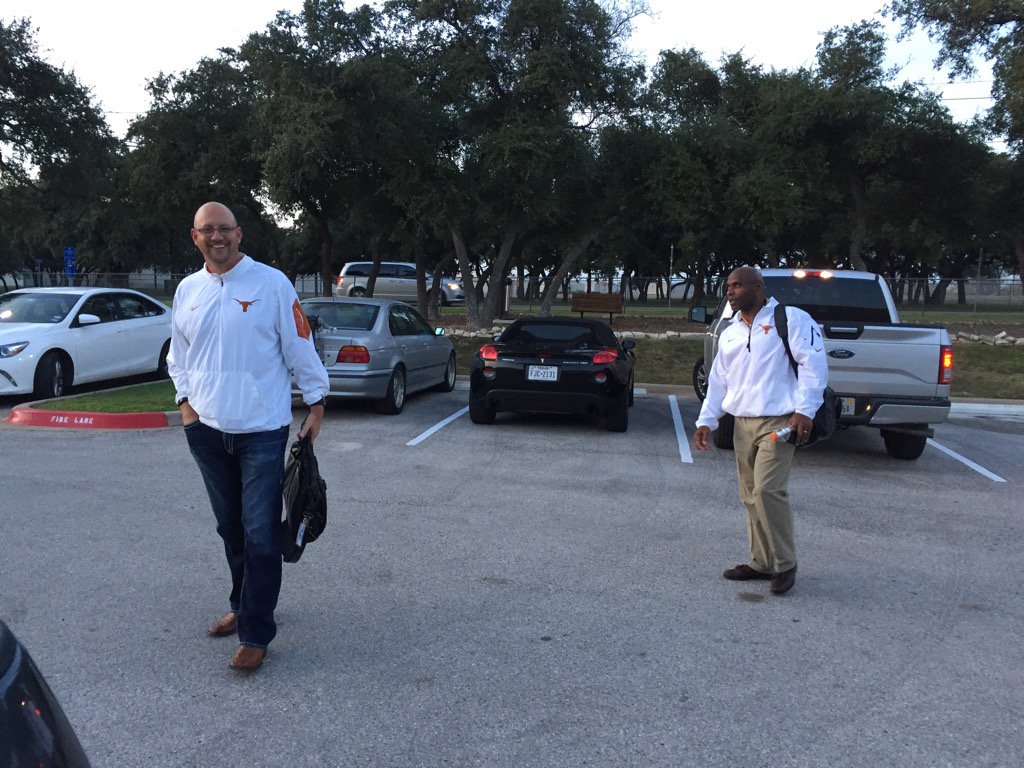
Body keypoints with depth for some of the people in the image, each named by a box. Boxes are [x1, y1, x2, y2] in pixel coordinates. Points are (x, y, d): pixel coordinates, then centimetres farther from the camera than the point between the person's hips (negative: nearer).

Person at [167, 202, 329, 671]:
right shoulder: (188, 290, 9)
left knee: (260, 535, -5)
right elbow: (178, 355, 19)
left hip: (262, 431, -5)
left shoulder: (271, 283, -6)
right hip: (207, 431, 5)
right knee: (230, 529, 18)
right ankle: (242, 605, 36)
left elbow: (300, 347, -4)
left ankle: (255, 633, 5)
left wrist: (315, 403, -5)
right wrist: (185, 400, 6)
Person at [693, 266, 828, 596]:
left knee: (767, 490, -17)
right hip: (743, 426, 7)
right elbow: (718, 382, 21)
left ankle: (784, 565, -1)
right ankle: (762, 563, 20)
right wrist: (706, 421, 12)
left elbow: (813, 364, -9)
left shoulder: (790, 319, -2)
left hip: (778, 422, -7)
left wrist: (804, 411, -17)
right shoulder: (729, 334, 19)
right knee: (750, 497, 8)